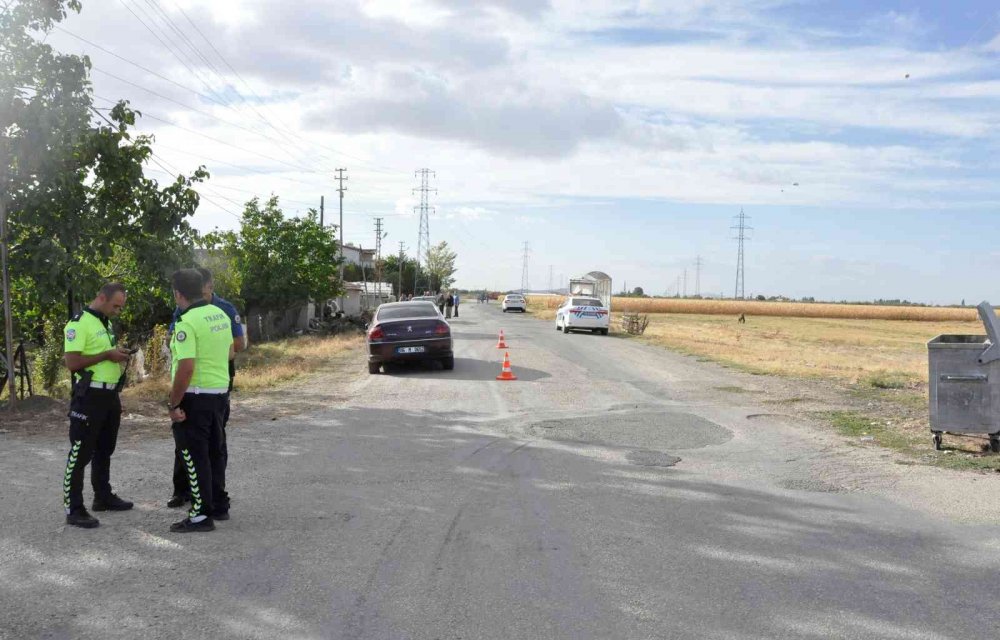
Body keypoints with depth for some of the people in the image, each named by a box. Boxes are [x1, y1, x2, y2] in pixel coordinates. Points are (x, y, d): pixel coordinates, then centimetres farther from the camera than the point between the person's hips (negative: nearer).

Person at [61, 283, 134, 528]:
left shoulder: (106, 323, 14)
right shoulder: (79, 324, -15)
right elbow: (72, 362, -21)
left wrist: (119, 355, 9)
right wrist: (107, 355, -21)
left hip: (110, 395, 9)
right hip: (89, 397, -9)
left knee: (104, 451, 18)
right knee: (80, 454, -4)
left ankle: (103, 497, 29)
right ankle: (73, 509, 0)